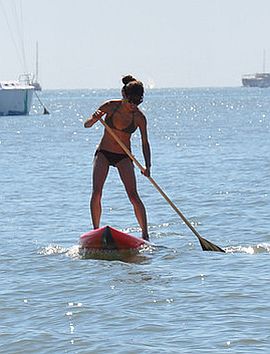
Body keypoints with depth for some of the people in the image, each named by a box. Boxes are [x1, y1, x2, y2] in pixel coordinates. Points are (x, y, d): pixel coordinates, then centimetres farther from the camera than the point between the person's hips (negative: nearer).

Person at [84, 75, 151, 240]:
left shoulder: (139, 117, -11)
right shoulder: (110, 106, -11)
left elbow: (145, 143, -5)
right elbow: (87, 124, -4)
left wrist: (148, 166, -18)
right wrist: (95, 119, -28)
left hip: (124, 157, -1)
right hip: (103, 153, 1)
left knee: (133, 195, -13)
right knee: (96, 192, -15)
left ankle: (145, 234, -9)